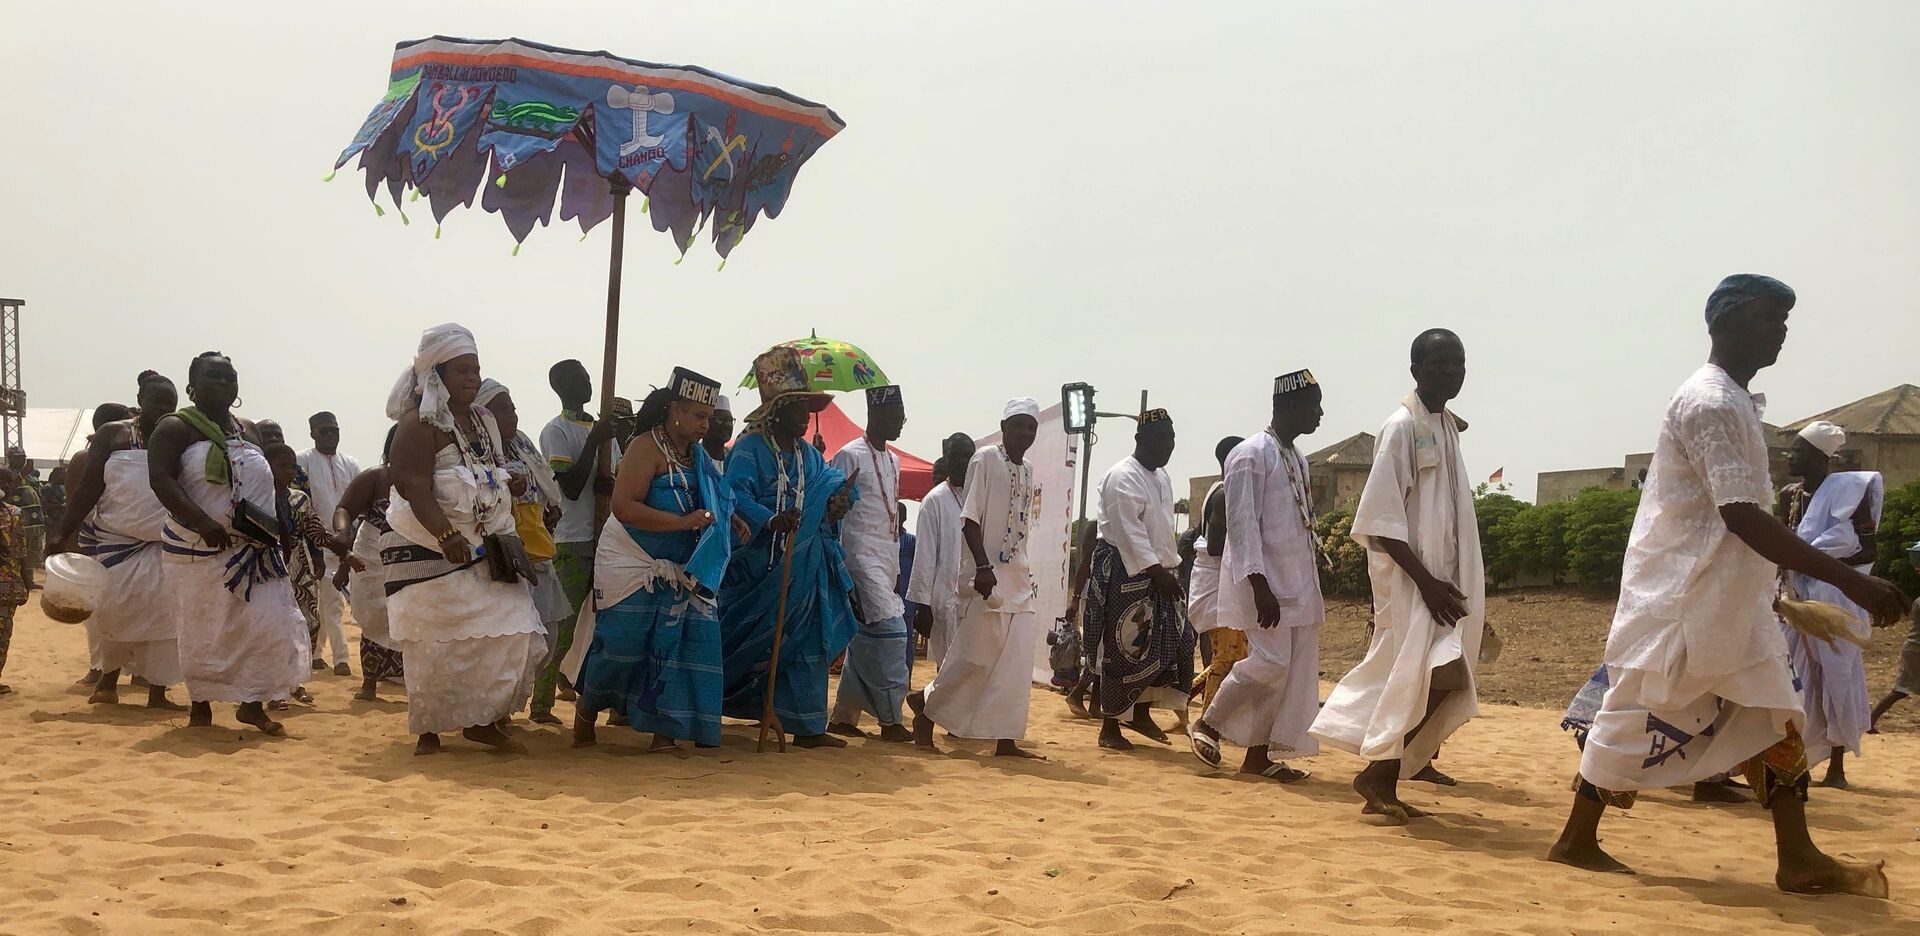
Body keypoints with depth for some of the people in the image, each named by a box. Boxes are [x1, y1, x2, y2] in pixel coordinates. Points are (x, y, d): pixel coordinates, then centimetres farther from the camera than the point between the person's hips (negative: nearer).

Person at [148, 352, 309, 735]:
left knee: (268, 625, -4)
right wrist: (205, 523, -30)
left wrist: (275, 527, 8)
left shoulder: (248, 431, 14)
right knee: (204, 631, 4)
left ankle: (252, 704, 7)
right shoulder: (176, 428, -5)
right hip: (201, 550, -5)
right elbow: (161, 480, -18)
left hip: (256, 551, 5)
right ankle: (200, 705, 20)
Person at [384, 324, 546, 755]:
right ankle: (428, 732, 11)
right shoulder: (421, 423, -11)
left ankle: (483, 721, 14)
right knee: (439, 646, -3)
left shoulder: (483, 420, 14)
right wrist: (447, 534, -35)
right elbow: (413, 486, -23)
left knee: (511, 636, 2)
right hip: (433, 552, -7)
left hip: (485, 551, 8)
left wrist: (509, 483, 7)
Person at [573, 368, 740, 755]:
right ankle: (586, 710, 24)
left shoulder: (695, 454, 8)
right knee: (622, 646, -1)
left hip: (678, 571, 7)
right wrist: (683, 522, -27)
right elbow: (623, 506, -25)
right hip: (633, 564, -7)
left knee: (677, 646, -2)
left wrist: (728, 519, 2)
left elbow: (706, 503, 23)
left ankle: (664, 732, 4)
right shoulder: (647, 447, -16)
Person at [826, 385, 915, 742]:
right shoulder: (850, 456, -8)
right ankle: (890, 720, -12)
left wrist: (896, 569, 18)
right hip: (861, 554, -8)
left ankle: (842, 717, 16)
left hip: (887, 557, 8)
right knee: (890, 629, -16)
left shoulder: (893, 460, 16)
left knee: (865, 639, 9)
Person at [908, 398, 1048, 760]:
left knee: (1016, 661, 3)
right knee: (974, 656, -6)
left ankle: (1006, 739, 7)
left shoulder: (1027, 471, 16)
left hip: (1018, 577, 8)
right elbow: (970, 518, -13)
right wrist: (983, 566, -22)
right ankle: (926, 713, 13)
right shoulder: (986, 459, -6)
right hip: (987, 576, -7)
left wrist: (1024, 573, 16)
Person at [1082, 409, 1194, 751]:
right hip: (1126, 575, -9)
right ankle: (1109, 726, 7)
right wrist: (1158, 571, -23)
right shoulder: (1123, 478, -15)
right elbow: (1129, 533, -21)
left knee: (1173, 642, 8)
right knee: (1124, 651, -4)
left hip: (1158, 572, 9)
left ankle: (1141, 712, 22)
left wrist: (1171, 567, 13)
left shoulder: (1161, 476, 15)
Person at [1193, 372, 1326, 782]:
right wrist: (1260, 585, -23)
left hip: (1297, 582, 9)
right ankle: (1207, 724, 7)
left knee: (1296, 668, 5)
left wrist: (1317, 575, 17)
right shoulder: (1251, 455, -11)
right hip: (1265, 579, -9)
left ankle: (1259, 753, 11)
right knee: (1270, 661, -13)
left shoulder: (1296, 458, 16)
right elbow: (1242, 524, -17)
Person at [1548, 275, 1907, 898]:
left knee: (1776, 717, 7)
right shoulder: (1709, 403, -19)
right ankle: (1577, 841, 12)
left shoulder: (1738, 402, 13)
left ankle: (1799, 860, 11)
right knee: (1639, 716, 0)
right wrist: (1850, 581, -30)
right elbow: (1742, 517, -28)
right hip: (1678, 596, -10)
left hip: (1732, 595, 10)